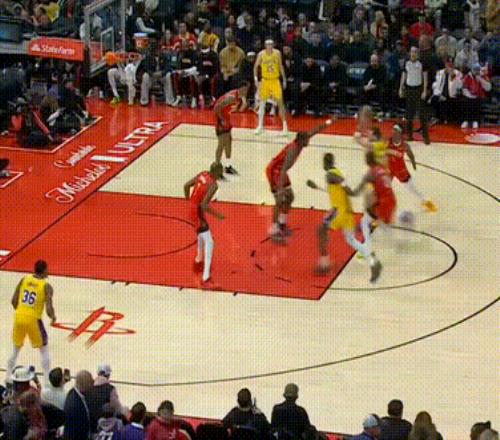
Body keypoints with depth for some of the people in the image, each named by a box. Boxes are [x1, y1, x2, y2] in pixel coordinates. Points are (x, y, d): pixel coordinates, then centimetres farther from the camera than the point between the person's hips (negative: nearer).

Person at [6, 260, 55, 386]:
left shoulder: (24, 279, 5)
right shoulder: (46, 286, -7)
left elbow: (13, 301, 6)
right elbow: (49, 309, -13)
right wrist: (53, 318, 9)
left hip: (19, 318, 4)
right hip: (33, 320, -4)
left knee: (16, 350, 22)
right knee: (44, 350, 14)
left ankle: (8, 379, 24)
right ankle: (48, 381, 9)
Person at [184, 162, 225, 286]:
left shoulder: (202, 174, 0)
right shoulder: (213, 185, -23)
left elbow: (186, 186, 9)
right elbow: (204, 205, -29)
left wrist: (188, 200, 26)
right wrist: (217, 215, -16)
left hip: (192, 208, 9)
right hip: (198, 213, -9)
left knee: (202, 234, 34)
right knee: (209, 243, -10)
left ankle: (198, 262, 54)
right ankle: (205, 278, -16)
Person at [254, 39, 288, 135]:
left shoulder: (277, 53, -5)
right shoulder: (261, 54, -7)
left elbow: (281, 66, 6)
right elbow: (256, 66, 1)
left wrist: (284, 79, 5)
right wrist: (256, 79, -8)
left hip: (275, 80, 0)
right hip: (265, 80, 0)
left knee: (280, 102, -4)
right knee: (262, 103, 4)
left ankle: (285, 125, 3)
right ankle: (260, 125, 12)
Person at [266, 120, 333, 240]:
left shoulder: (299, 143, -6)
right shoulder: (293, 150, -32)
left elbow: (314, 131, 10)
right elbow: (284, 170, -38)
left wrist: (328, 123, 12)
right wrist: (280, 190, -44)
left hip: (280, 171, 10)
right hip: (274, 171, -10)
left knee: (289, 197, 16)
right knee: (280, 201, -11)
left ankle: (281, 224, 28)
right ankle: (274, 231, -7)